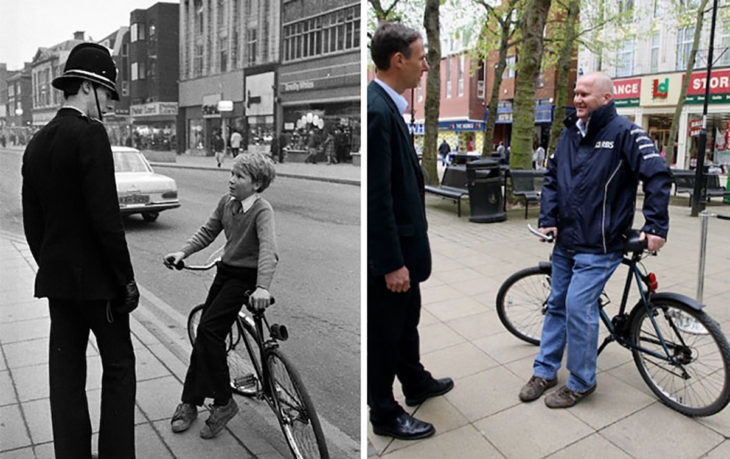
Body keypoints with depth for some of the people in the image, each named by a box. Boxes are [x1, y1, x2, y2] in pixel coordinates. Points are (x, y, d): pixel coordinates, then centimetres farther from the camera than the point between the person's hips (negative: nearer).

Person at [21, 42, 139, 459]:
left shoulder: (37, 143, 10)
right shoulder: (90, 134, -15)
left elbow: (32, 222, 13)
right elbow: (106, 217, -20)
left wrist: (50, 266, 20)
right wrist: (126, 280, -13)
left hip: (55, 279, 8)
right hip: (96, 278, -7)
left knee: (66, 372, 14)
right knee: (119, 366, 6)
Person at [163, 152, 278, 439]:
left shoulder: (262, 209, -21)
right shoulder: (226, 202, 1)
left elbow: (268, 249, -34)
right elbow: (207, 232, 9)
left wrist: (262, 287, -48)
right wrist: (182, 252, -6)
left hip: (246, 276, -7)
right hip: (225, 270, 7)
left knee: (209, 329, -16)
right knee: (206, 333, 8)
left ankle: (224, 403, -1)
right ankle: (190, 401, 22)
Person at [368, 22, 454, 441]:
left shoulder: (389, 105, 8)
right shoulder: (377, 110, -23)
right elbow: (377, 195, -26)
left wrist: (406, 252, 18)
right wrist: (392, 262, -22)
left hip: (403, 240, 10)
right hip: (389, 248, -10)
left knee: (407, 317, 25)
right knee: (385, 330, 8)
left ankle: (416, 383, 46)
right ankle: (385, 413, 27)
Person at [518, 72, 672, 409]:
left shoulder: (624, 133, -10)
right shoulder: (569, 132, 10)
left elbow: (658, 176, -13)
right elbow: (552, 177, 14)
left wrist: (655, 227, -16)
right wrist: (548, 219, 3)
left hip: (599, 245, -7)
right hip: (566, 241, 7)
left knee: (578, 307, -10)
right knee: (557, 304, 13)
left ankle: (581, 382, 10)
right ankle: (545, 371, 26)